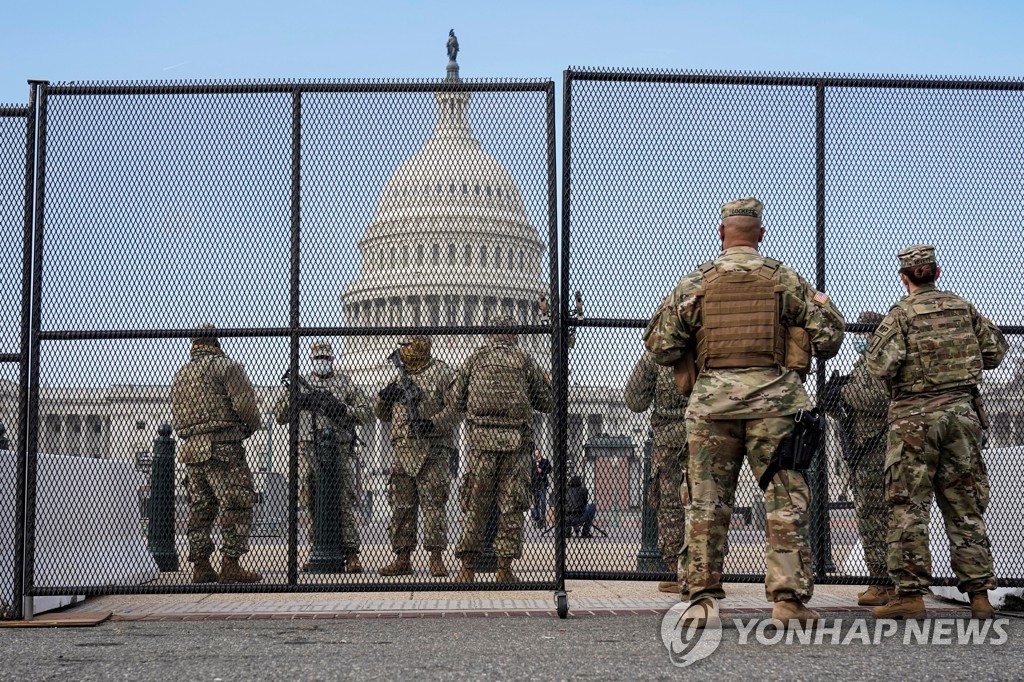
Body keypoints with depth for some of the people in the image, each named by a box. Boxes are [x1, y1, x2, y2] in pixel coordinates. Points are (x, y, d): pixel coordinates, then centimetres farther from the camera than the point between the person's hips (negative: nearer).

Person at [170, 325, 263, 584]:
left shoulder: (179, 375, 20)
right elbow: (245, 402, -11)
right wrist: (253, 425, 6)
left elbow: (176, 419, 19)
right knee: (237, 504, -6)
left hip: (191, 448, 7)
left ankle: (201, 567, 9)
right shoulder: (225, 366, -2)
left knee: (200, 509, 10)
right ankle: (230, 565, -11)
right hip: (222, 447, -7)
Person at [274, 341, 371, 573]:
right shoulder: (302, 384, 16)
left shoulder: (345, 384, 12)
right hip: (308, 448, 2)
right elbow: (280, 417, 13)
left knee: (343, 502, -8)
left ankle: (351, 554, -8)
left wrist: (345, 410, -10)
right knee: (312, 503, 3)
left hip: (339, 448, -2)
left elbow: (365, 413, 8)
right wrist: (288, 393, -4)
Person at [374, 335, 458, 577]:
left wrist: (433, 423, -20)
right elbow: (382, 414, 24)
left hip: (431, 451, -6)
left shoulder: (440, 372, 0)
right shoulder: (401, 378, 20)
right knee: (401, 506, 5)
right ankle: (402, 559, 9)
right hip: (403, 451, 6)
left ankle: (437, 559, -5)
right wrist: (384, 396, 2)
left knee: (433, 503, -8)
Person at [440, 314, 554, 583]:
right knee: (511, 506, 4)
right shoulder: (525, 360, 9)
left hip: (481, 439, 0)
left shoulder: (476, 357, 10)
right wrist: (546, 383, 31)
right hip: (516, 440, 0)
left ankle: (468, 568, 1)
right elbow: (546, 403, 13)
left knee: (476, 503, 4)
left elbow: (455, 401, 9)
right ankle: (504, 568, 1)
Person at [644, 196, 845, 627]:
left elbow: (661, 348, 6)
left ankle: (703, 599, 7)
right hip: (774, 400, -1)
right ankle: (788, 597, 1)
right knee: (785, 500, 4)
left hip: (712, 400, 1)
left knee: (706, 501, 7)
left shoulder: (694, 283, 7)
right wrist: (821, 303, 26)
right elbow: (829, 335, 6)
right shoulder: (785, 280, 6)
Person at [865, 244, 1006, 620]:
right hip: (962, 410, 4)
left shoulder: (901, 313, -6)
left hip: (915, 415, -4)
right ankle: (979, 594, 10)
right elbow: (995, 352, 15)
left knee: (908, 505, 0)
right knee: (965, 506, 9)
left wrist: (873, 349, 5)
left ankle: (911, 593, -3)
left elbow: (880, 366, -15)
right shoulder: (964, 307, 8)